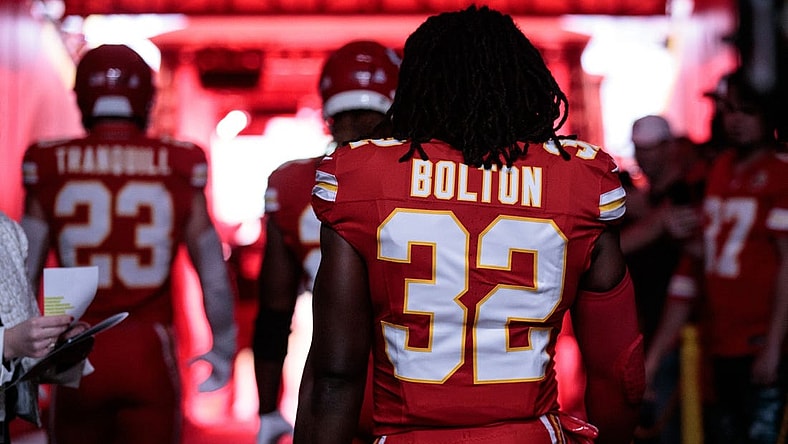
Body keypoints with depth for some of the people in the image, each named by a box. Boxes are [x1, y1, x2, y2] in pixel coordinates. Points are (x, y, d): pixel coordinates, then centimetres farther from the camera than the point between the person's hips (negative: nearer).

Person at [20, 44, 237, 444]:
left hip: (78, 352, 1)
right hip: (149, 352, 0)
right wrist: (223, 348, 19)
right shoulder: (179, 172, -3)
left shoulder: (50, 171, -3)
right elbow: (215, 279, 3)